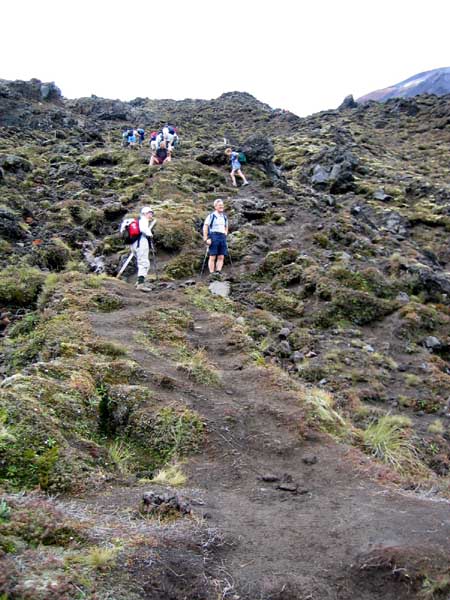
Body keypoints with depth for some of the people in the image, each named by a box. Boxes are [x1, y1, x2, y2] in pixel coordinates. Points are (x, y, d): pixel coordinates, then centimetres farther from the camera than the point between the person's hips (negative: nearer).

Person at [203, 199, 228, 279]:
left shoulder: (224, 217, 16)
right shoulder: (211, 216, -1)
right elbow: (205, 227, -5)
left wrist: (225, 234, 14)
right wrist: (206, 239, -11)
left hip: (222, 237, 5)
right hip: (213, 237, -5)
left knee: (221, 257, -5)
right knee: (212, 257, -6)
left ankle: (218, 272, -9)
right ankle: (212, 273, -8)